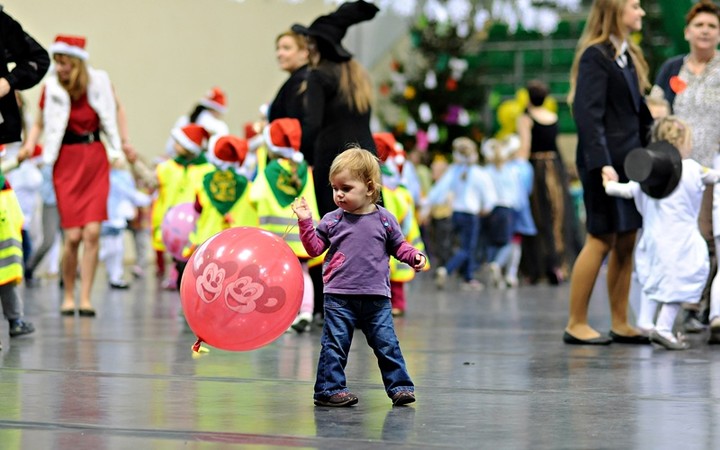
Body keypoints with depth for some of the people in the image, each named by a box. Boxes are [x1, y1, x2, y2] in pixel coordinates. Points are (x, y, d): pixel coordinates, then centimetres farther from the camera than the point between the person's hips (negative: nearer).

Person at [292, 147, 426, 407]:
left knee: (387, 344, 3)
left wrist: (414, 256, -3)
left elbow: (398, 245, 14)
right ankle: (330, 388, 9)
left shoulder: (384, 219, 3)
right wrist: (305, 222, -7)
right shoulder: (332, 220, 2)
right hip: (339, 297, 0)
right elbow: (315, 248, 3)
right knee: (334, 345, 1)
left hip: (376, 297, 0)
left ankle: (399, 386, 12)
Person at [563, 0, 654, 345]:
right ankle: (576, 325, 3)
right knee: (601, 240, -4)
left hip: (630, 159, 8)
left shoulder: (629, 55, 16)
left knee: (626, 242, 8)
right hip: (606, 160, -8)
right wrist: (602, 164, -25)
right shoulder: (595, 56, -11)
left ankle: (620, 324, 14)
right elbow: (588, 115, -18)